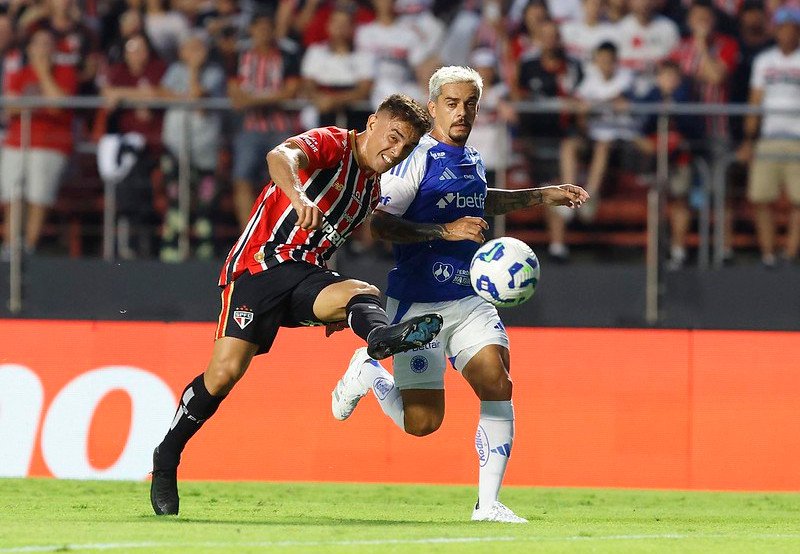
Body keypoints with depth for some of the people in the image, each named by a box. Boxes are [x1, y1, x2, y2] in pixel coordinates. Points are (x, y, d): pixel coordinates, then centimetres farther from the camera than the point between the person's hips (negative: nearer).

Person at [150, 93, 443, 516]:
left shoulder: (372, 191, 19)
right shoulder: (332, 144, -5)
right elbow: (280, 156, -27)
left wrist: (333, 308, 25)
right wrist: (297, 196, -49)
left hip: (305, 275, 6)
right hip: (258, 265, -6)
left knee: (362, 293, -26)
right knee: (226, 371, -15)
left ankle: (381, 335, -62)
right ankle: (167, 456, 4)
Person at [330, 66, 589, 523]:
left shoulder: (473, 159, 12)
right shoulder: (417, 158, -11)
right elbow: (380, 223, -18)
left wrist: (544, 196, 34)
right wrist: (446, 232, -25)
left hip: (469, 297, 6)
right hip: (418, 302, -6)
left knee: (498, 384, -14)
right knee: (423, 421, -5)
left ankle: (489, 504, -8)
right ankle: (366, 372, 26)